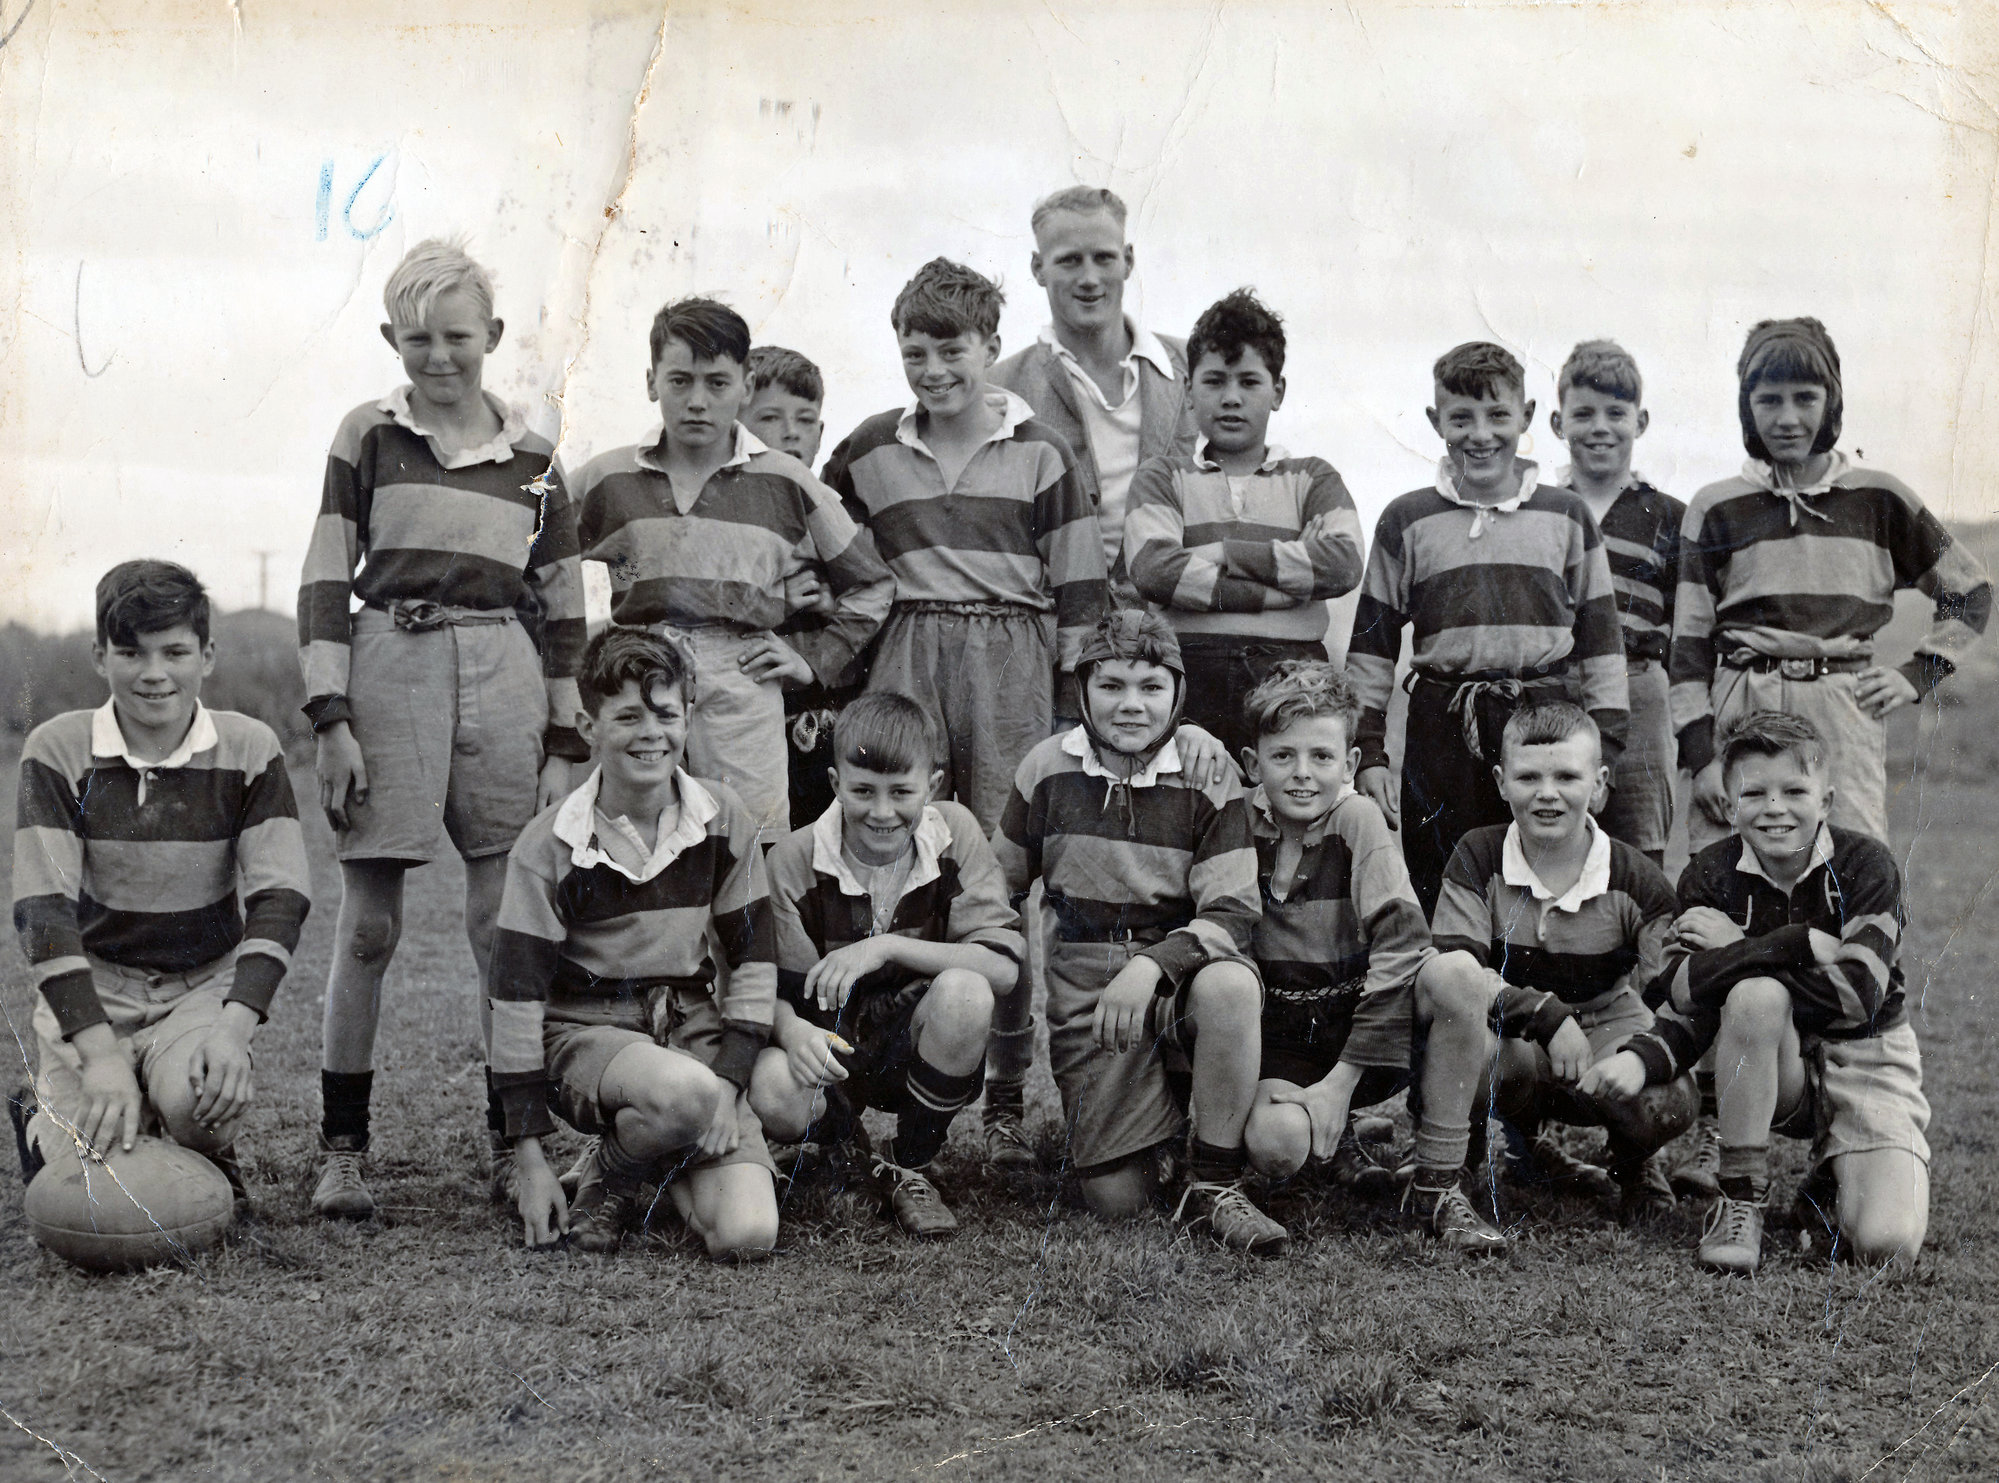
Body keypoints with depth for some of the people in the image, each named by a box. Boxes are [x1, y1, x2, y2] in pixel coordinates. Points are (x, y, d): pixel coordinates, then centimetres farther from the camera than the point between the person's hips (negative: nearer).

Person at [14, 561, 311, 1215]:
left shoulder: (250, 751, -7)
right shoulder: (59, 751, -10)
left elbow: (279, 899, -11)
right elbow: (43, 911, -17)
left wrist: (235, 1027, -27)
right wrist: (100, 1055, -28)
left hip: (205, 984, 0)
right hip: (90, 986, 0)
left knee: (193, 1097, -32)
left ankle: (211, 1164, 5)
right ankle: (44, 1128, 20)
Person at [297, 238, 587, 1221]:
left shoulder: (531, 459, 11)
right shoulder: (368, 437, 7)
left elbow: (562, 611, 13)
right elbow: (325, 581, 3)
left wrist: (562, 747, 7)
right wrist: (334, 721, -6)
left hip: (503, 679, 2)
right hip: (390, 670, -1)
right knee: (369, 922, -1)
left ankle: (514, 1140, 11)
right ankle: (343, 1148, 7)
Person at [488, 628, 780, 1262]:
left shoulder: (724, 819, -1)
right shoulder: (549, 846, -9)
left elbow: (753, 959, 5)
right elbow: (517, 995, -8)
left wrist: (729, 1083, -9)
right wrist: (529, 1159, -10)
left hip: (694, 1025, 3)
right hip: (588, 1031, -3)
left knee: (747, 1235, -19)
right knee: (685, 1093, -38)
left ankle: (667, 1159, 15)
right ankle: (608, 1179, -4)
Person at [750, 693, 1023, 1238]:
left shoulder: (953, 832, -8)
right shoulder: (796, 860, -10)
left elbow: (1004, 964, -16)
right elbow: (777, 991, -9)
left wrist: (887, 948, -26)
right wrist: (795, 1033, -34)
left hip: (923, 1044, 1)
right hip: (833, 1046, -1)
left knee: (964, 991, -32)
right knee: (774, 1091, -34)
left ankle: (910, 1168, -9)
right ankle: (846, 1143, 7)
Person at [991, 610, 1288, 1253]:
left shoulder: (1208, 777, -5)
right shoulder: (1046, 769, 1)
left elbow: (1232, 912, -12)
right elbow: (998, 890, 14)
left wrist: (1150, 966, -28)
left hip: (1179, 965, 0)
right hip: (1082, 986, 1)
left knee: (1230, 985, -39)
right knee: (1116, 1198, -13)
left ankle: (1213, 1186, -21)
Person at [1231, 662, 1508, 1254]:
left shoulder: (1357, 818, -10)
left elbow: (1402, 943, -19)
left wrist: (1343, 1077, -23)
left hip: (1370, 1029, 0)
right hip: (1280, 1040, 0)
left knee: (1456, 977, -31)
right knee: (1275, 1144, -33)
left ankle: (1439, 1187, -18)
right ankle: (1333, 1141, 7)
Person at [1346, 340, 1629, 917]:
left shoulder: (1567, 516, 9)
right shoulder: (1406, 521, 7)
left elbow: (1600, 637, 10)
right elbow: (1371, 644, 8)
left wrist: (1604, 747, 4)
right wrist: (1367, 750, 2)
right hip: (1442, 727, 0)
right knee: (1437, 892, 2)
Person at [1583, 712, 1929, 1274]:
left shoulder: (1864, 864, -12)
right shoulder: (1711, 876, -6)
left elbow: (1857, 996, -23)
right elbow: (1686, 1002, -11)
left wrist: (1736, 953, -19)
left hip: (1864, 1059, -1)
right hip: (1776, 1070, 1)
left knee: (1886, 1242, -25)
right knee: (1755, 993, -35)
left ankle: (1830, 1187, 15)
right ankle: (1739, 1199, -19)